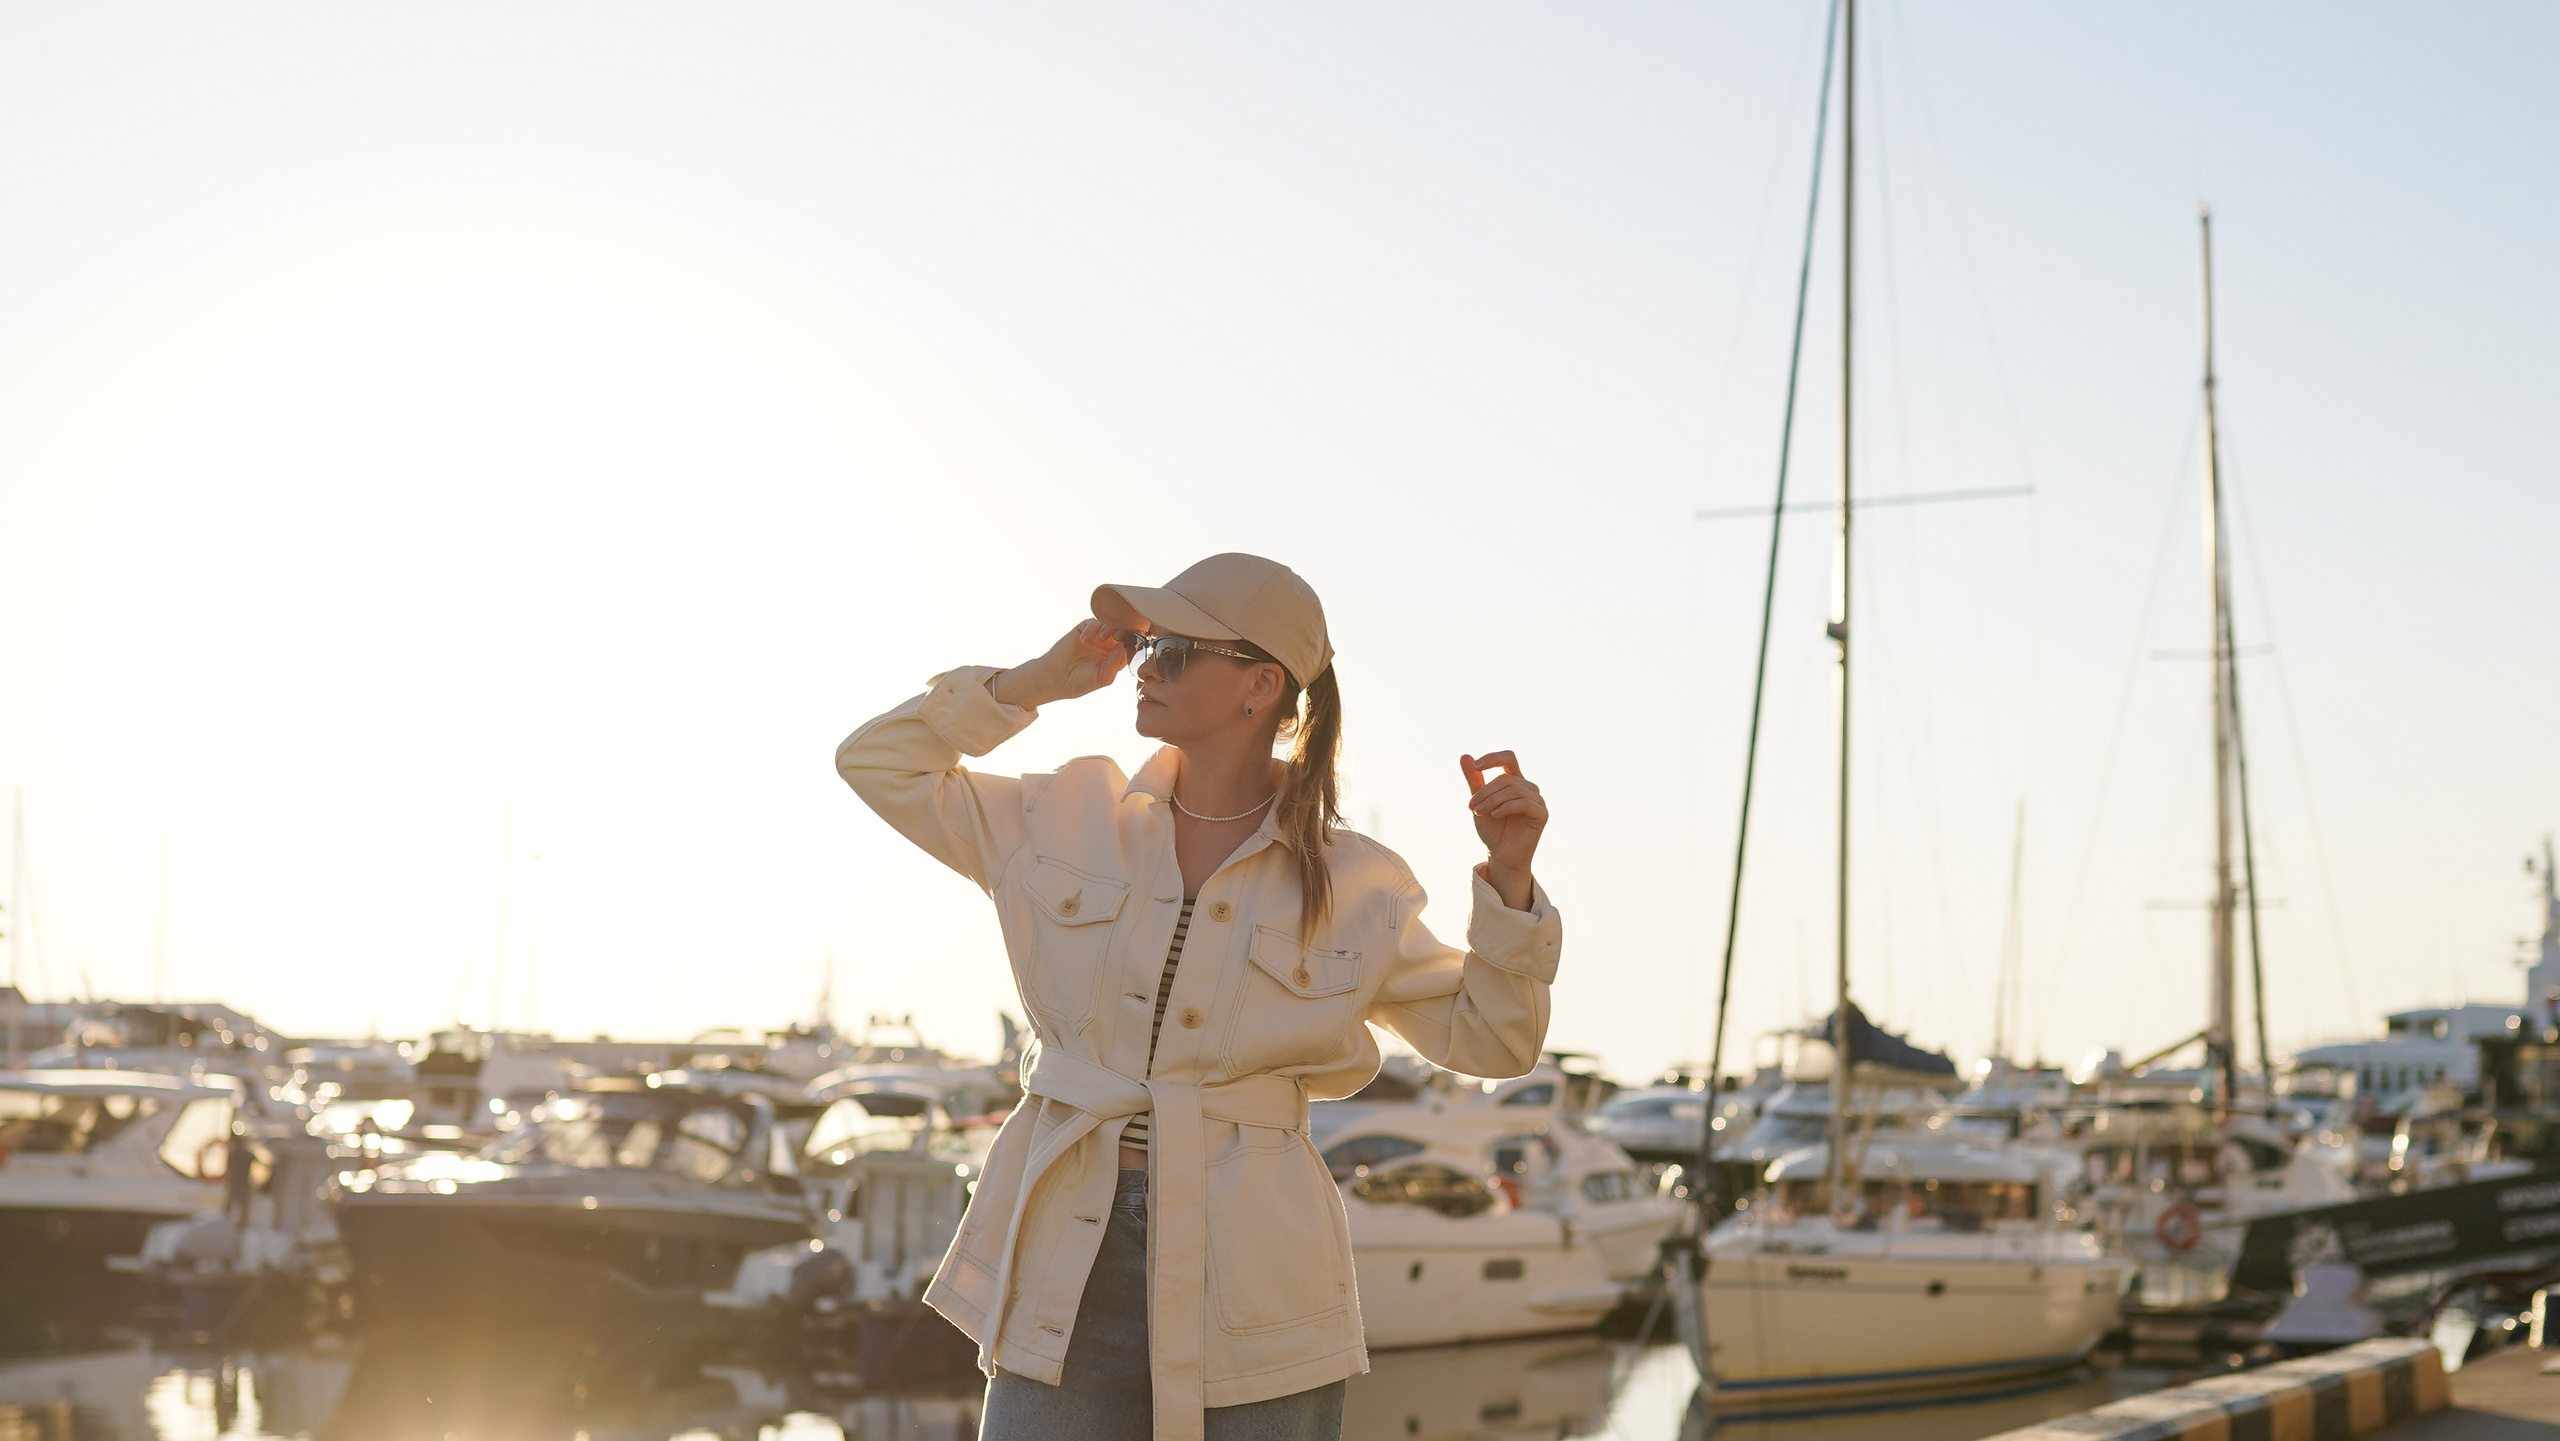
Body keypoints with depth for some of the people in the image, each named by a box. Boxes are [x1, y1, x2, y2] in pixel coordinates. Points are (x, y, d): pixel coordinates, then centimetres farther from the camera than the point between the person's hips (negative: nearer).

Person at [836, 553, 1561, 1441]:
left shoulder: (1353, 889, 2)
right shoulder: (1066, 823, 8)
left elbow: (1490, 1037, 8)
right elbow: (877, 763, 13)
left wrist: (1508, 879, -7)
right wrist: (1036, 684, 4)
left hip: (1251, 1287, -2)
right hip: (1066, 1275, 2)